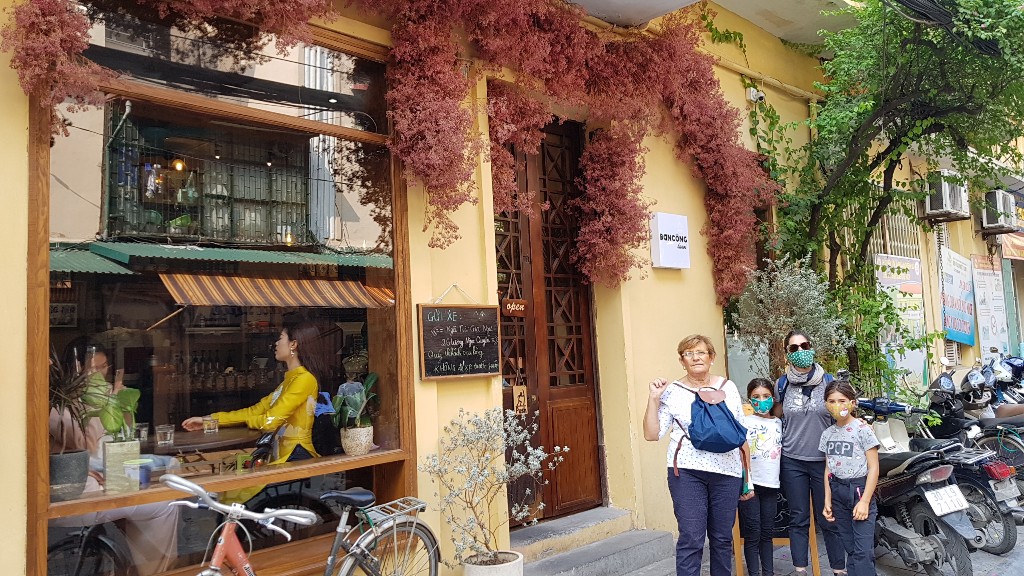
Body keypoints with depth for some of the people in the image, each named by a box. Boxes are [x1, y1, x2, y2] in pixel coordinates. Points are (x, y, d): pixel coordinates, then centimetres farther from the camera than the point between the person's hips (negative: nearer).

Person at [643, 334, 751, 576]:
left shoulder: (728, 387, 8)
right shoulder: (672, 391, 0)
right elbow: (651, 434, -2)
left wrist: (746, 473, 12)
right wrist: (653, 399, -11)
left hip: (727, 472, 3)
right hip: (687, 471, -3)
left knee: (723, 538, 11)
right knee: (691, 538, -5)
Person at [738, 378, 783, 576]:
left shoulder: (779, 423, 10)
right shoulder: (745, 422, -4)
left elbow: (782, 451, 18)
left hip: (771, 483, 4)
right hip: (750, 483, -4)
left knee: (767, 532, 12)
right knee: (752, 533, 0)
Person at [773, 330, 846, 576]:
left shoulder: (828, 381, 0)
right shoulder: (782, 385, 3)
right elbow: (776, 418, 17)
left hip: (824, 460, -1)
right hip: (792, 461, 1)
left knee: (829, 520, 5)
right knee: (798, 519, 8)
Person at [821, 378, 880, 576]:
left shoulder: (862, 429, -8)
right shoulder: (827, 434, 9)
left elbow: (873, 468, -9)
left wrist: (864, 501, -14)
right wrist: (827, 502, 9)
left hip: (860, 489, -5)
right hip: (838, 492, 5)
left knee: (863, 551, -10)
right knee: (850, 548, 9)